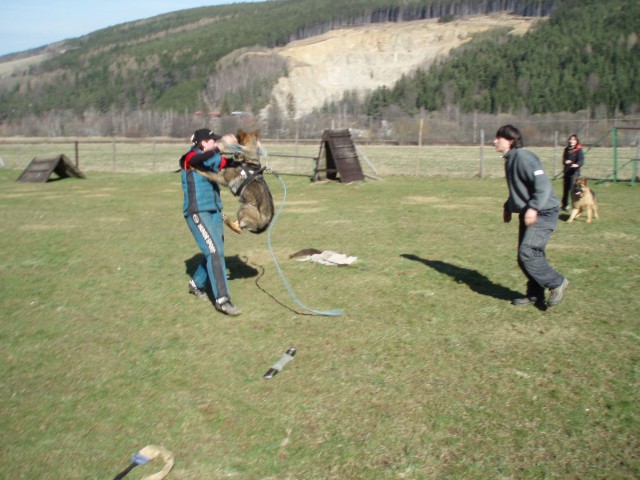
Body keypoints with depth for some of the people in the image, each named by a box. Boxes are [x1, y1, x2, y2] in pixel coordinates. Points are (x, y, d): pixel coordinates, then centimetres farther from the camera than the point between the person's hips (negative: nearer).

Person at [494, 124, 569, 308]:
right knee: (528, 256, 10)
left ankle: (557, 283, 2)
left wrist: (533, 207, -31)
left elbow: (543, 184, -25)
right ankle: (535, 295, 20)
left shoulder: (523, 157, -17)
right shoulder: (510, 160, 14)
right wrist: (508, 207, 21)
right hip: (528, 214, 10)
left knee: (527, 253, -16)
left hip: (543, 213, -10)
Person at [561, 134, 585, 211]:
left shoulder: (579, 150, -8)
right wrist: (565, 161, -6)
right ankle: (565, 205, 29)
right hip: (566, 172, 6)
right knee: (565, 188, 15)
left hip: (574, 172, -6)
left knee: (573, 189, -14)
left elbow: (581, 160, -21)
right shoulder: (566, 149, 10)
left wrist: (577, 164, -43)